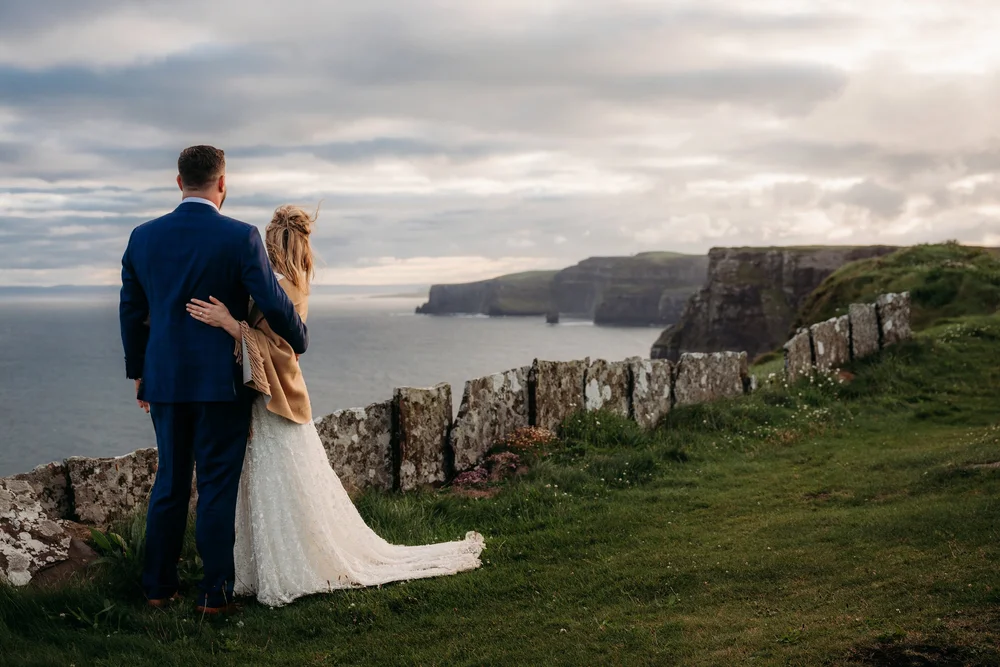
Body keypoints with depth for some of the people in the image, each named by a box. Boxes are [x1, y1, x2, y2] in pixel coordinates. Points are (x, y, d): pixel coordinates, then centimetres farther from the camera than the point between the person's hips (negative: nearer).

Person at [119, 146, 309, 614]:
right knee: (218, 484, 3)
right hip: (223, 381, -4)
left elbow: (132, 312, 9)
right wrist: (298, 341, 8)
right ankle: (215, 592, 7)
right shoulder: (240, 237, -11)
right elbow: (274, 303, -11)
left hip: (165, 380, 4)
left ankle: (158, 586, 20)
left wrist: (138, 373, 20)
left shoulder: (143, 237, 2)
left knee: (170, 481, 14)